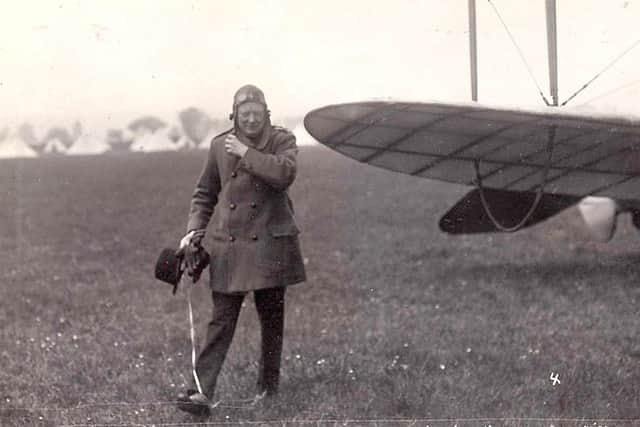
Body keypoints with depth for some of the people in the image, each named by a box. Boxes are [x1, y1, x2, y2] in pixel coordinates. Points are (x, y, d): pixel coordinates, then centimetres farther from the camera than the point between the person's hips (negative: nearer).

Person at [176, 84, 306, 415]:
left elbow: (285, 173, -21)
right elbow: (204, 194, 17)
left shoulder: (282, 140, 1)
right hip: (229, 245, 1)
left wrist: (246, 154, -15)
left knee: (272, 318, 9)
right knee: (222, 319, -5)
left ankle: (268, 387, 23)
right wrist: (194, 230, 5)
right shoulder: (220, 145, 8)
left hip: (270, 243, -1)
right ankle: (202, 390, -9)